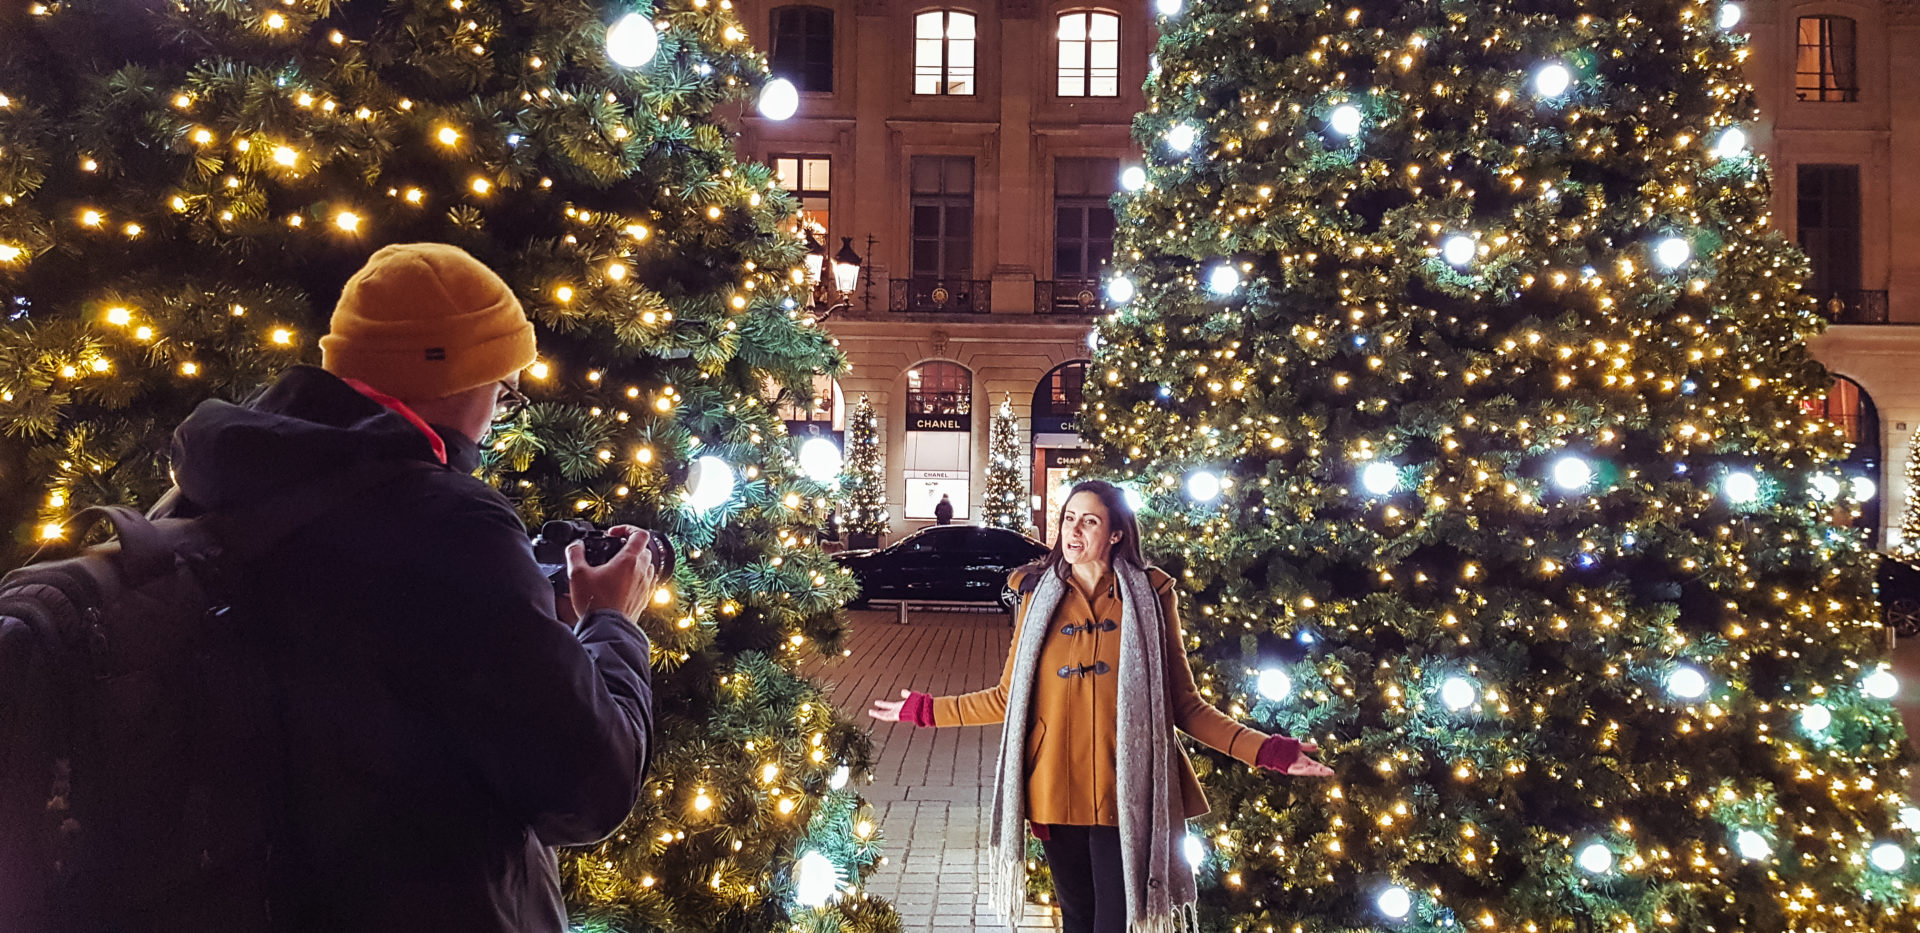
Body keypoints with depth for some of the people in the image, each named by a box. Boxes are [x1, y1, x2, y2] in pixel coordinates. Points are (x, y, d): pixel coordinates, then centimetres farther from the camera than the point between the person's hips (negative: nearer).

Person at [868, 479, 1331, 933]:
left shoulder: (1149, 597, 1)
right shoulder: (1040, 596, 7)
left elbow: (1184, 703, 1)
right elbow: (1009, 697, 9)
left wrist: (1263, 749, -9)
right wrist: (925, 710, 8)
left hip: (1125, 797, -2)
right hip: (1057, 793, 2)